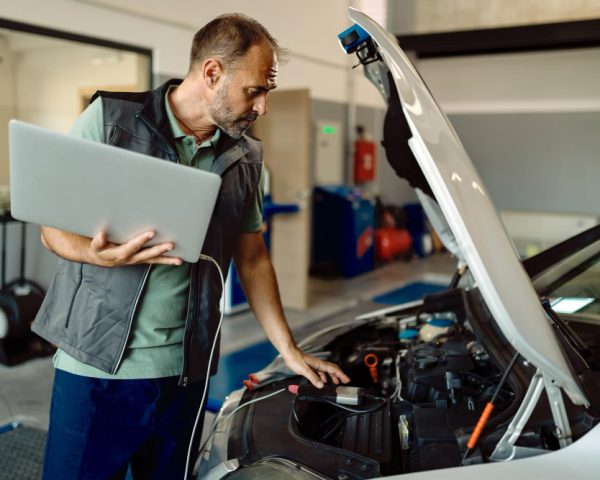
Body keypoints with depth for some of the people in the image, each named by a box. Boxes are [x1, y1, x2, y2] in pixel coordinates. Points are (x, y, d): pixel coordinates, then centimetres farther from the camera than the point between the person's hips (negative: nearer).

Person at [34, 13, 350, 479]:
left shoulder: (245, 157, 7)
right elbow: (54, 227, -3)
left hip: (186, 372, 4)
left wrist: (290, 351, 12)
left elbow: (252, 259, 13)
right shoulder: (109, 118, -6)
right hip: (96, 366, -3)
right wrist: (102, 254, -25)